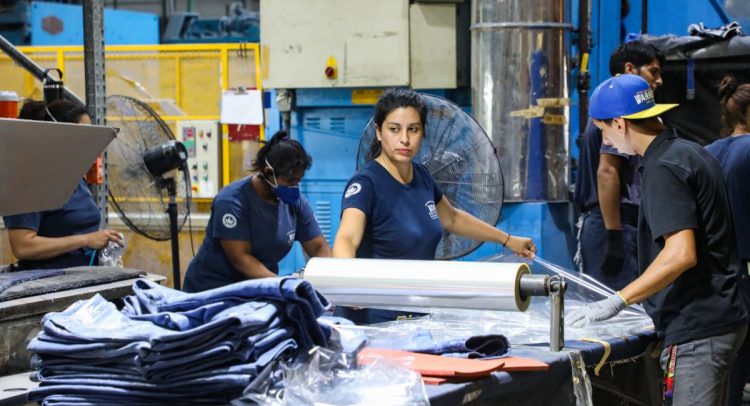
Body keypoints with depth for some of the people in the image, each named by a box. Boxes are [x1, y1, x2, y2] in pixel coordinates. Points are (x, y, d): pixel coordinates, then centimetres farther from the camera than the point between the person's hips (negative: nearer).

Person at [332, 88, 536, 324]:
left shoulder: (421, 176, 5)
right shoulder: (366, 183, -18)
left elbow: (451, 218, 25)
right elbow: (346, 238, -36)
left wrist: (507, 240, 29)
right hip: (374, 321, -7)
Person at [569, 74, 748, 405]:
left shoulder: (664, 167, -16)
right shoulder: (692, 153, 14)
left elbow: (681, 254, -25)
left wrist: (618, 302, -22)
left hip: (696, 329, -10)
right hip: (721, 319, 10)